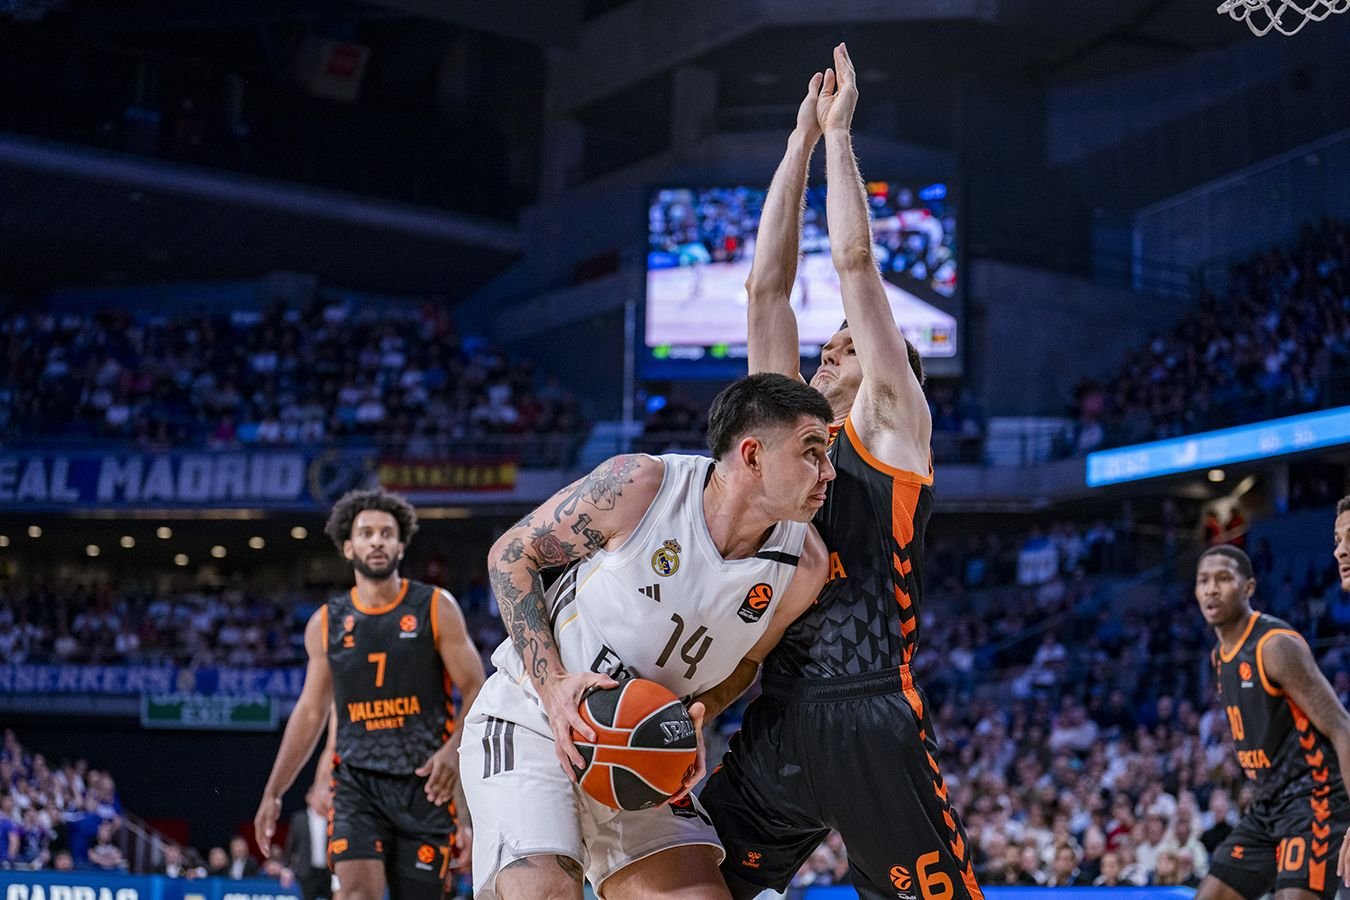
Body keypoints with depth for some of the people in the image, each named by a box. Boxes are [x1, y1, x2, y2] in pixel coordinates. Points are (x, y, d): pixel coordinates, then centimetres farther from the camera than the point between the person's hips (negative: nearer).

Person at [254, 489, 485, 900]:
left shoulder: (436, 608, -1)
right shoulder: (326, 623, 7)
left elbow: (476, 691, -2)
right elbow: (310, 712, 14)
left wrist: (455, 749, -21)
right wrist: (272, 793, 12)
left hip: (424, 784, -1)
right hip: (356, 783, 1)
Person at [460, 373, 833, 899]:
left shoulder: (803, 565, -9)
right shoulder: (639, 485, -21)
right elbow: (510, 555, -8)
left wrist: (695, 718, -10)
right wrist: (550, 680, -19)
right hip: (529, 718, -5)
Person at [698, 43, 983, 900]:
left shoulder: (892, 428, 5)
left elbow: (855, 264, -1)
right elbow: (767, 287, 14)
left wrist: (840, 132, 7)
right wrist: (801, 140, 14)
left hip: (872, 724, -5)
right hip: (777, 724, 6)